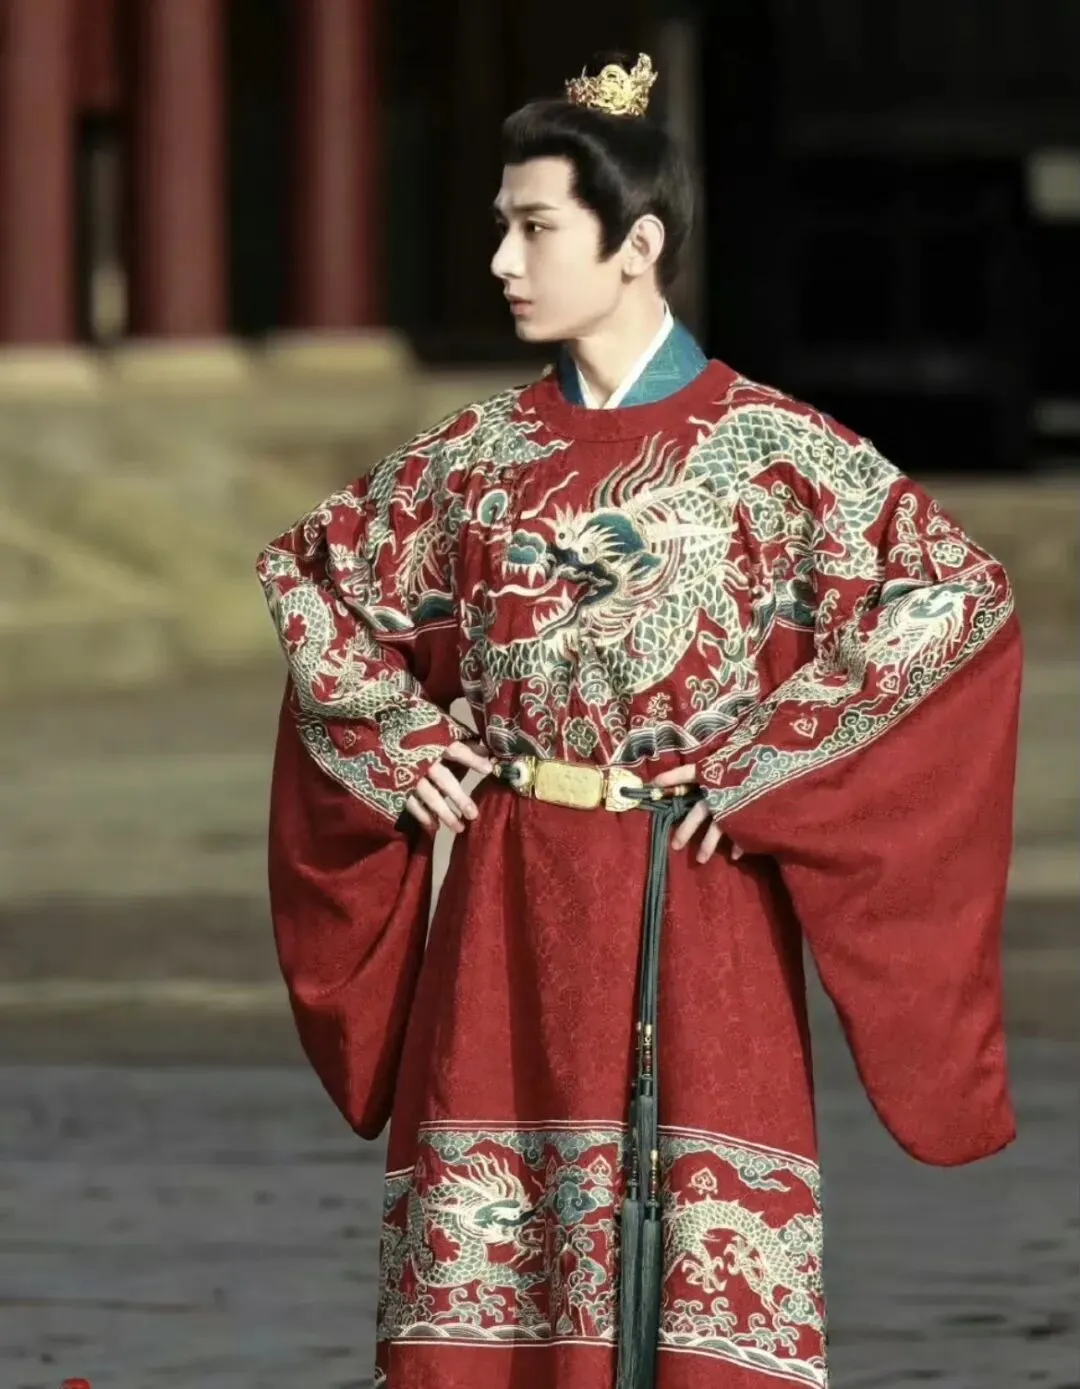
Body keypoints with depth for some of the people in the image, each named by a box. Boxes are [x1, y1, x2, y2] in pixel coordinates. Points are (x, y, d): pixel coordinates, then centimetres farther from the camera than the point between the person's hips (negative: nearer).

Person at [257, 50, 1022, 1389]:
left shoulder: (773, 451, -5)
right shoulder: (480, 456, 7)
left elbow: (957, 598, -12)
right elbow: (311, 577, 20)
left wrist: (766, 765, -13)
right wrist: (396, 740, 6)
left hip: (694, 909, -4)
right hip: (507, 911, 4)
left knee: (703, 1269, -6)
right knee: (482, 1244, 2)